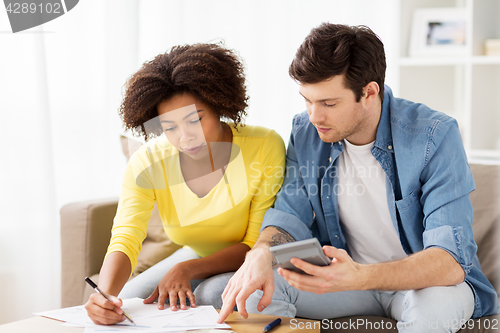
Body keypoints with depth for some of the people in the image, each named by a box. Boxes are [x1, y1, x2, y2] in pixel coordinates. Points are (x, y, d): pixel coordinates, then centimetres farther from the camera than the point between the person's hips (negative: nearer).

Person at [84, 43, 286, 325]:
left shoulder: (265, 147, -26)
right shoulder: (147, 163, -17)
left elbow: (258, 244, -20)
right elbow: (125, 241, -26)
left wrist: (188, 270, -33)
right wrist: (105, 294, -48)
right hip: (196, 255, 3)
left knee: (210, 298, -31)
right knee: (122, 304, -13)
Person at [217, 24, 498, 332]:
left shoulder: (435, 136, -23)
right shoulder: (306, 132, -6)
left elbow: (452, 260, -30)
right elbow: (290, 215, -2)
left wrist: (359, 277, -47)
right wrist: (261, 253, -29)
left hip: (425, 280, -3)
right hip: (344, 274, 3)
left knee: (437, 303, -38)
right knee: (257, 284, -22)